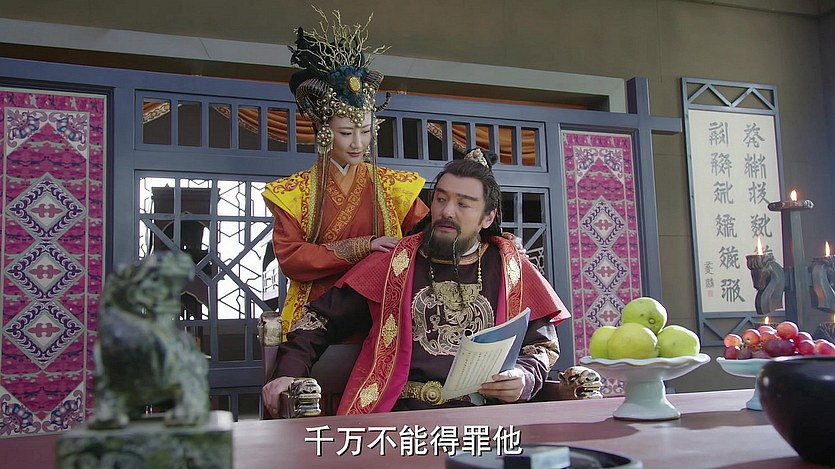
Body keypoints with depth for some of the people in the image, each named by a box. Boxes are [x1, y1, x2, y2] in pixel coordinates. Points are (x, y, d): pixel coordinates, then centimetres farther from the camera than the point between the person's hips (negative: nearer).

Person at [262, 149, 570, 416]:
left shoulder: (510, 269, 8)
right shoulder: (395, 264, 7)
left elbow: (543, 344, 12)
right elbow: (321, 318, 9)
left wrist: (524, 378, -10)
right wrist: (289, 373, -6)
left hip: (485, 415, 2)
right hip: (402, 414, -2)